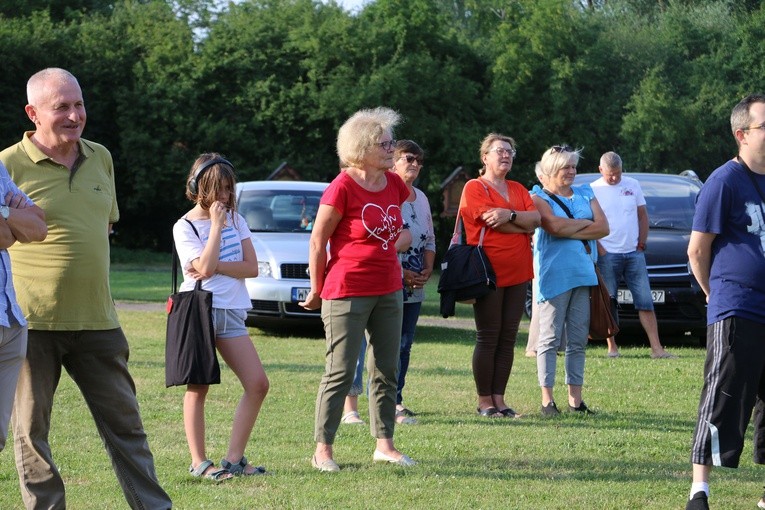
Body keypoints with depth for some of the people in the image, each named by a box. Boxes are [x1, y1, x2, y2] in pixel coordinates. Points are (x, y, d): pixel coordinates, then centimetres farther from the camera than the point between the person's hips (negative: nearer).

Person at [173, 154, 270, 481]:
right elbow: (204, 268, -17)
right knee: (198, 387, -1)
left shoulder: (235, 219, 12)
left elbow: (251, 267, 4)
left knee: (257, 384, -4)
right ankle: (199, 462, 5)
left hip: (231, 313, 5)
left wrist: (216, 266, -11)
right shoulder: (185, 227, -2)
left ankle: (234, 459, 1)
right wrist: (216, 225, -11)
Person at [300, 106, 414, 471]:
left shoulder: (395, 186, 6)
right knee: (340, 372, -4)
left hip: (389, 291, 7)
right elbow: (317, 242, -8)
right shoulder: (342, 188, -14)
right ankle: (323, 449, 2)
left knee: (386, 370, 9)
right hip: (347, 292, -7)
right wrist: (317, 291, -3)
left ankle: (384, 444, 17)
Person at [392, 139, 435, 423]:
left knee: (404, 345, 8)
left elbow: (430, 239, 22)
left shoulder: (421, 199, 18)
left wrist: (427, 270, 4)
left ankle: (395, 400, 13)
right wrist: (401, 273, -14)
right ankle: (393, 404, -9)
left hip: (415, 287, 8)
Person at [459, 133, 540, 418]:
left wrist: (511, 215, -17)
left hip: (517, 274, 6)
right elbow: (493, 221, -16)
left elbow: (535, 218, 1)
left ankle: (499, 399, 10)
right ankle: (484, 401, 3)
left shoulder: (517, 190, 17)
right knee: (488, 338, -3)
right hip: (488, 273, -6)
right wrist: (524, 225, -4)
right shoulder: (474, 188, -3)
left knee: (508, 338, 5)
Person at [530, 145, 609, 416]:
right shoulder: (539, 197, 1)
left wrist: (569, 230, -8)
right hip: (553, 275, -5)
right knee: (550, 338, -4)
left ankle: (575, 398, 9)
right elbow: (555, 226, -17)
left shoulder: (585, 194, 16)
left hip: (583, 272, 5)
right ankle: (547, 400, -4)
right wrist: (586, 224, -2)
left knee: (578, 340, 5)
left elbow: (603, 228, 2)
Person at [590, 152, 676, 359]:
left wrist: (641, 243, 6)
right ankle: (612, 347, 7)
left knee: (645, 301, -2)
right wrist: (599, 249, -8)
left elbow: (643, 216, 15)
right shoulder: (593, 190, 0)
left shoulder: (633, 185, 10)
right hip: (607, 255, -3)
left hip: (634, 254, 3)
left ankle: (656, 348, -4)